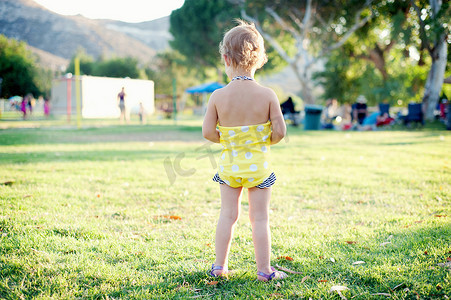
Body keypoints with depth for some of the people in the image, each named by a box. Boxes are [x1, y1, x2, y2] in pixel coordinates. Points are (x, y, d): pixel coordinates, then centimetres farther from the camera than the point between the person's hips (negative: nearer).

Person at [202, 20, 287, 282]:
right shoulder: (267, 95, -12)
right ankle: (264, 270, 15)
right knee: (260, 218, 7)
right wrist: (267, 142, 8)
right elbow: (280, 131, -12)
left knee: (228, 214, 15)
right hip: (258, 164, -1)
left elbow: (208, 132, -8)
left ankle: (220, 266, 24)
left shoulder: (218, 96, -10)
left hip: (229, 163, 2)